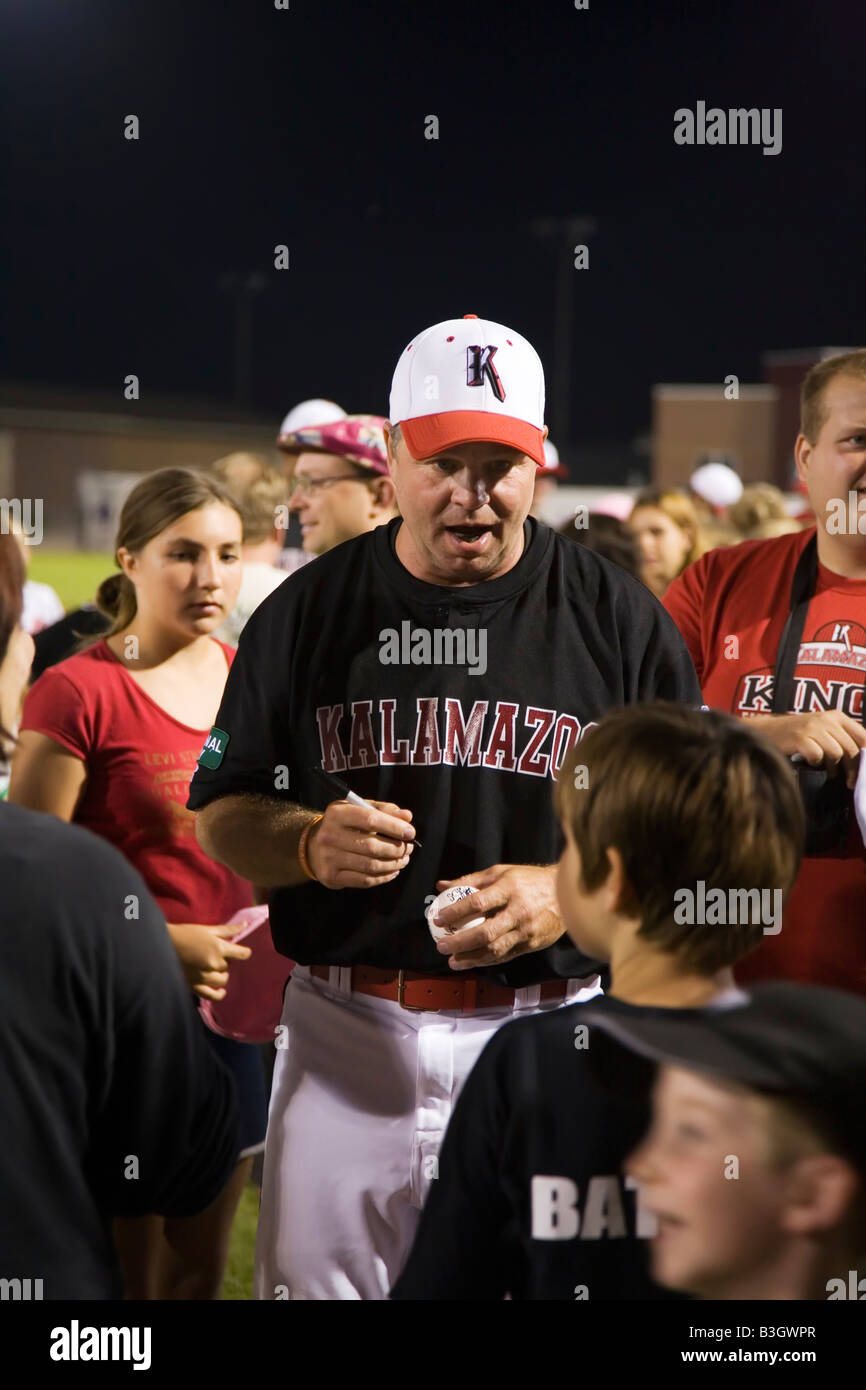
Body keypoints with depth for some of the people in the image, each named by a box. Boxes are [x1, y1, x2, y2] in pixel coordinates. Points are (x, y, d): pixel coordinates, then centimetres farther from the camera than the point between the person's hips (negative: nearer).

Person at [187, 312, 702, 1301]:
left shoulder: (617, 617, 1)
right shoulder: (308, 611, 5)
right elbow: (219, 817, 8)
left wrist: (567, 891, -15)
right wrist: (312, 846, -13)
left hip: (547, 1029, -1)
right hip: (345, 1031, 1)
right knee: (315, 1275, 7)